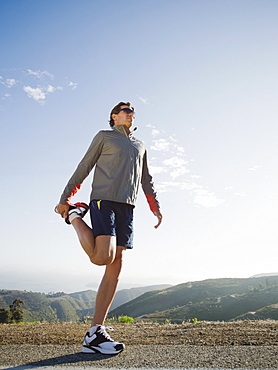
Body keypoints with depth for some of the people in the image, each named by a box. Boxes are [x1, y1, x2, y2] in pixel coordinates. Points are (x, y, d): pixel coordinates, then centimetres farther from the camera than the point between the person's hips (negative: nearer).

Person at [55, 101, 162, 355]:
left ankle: (96, 333, -1)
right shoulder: (104, 136, 14)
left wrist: (156, 207, 17)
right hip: (104, 201, -5)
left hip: (127, 207, 5)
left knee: (115, 268, -3)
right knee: (103, 257, -24)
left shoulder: (140, 146, 29)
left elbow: (147, 181, 29)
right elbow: (83, 168, 8)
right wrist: (64, 199, 0)